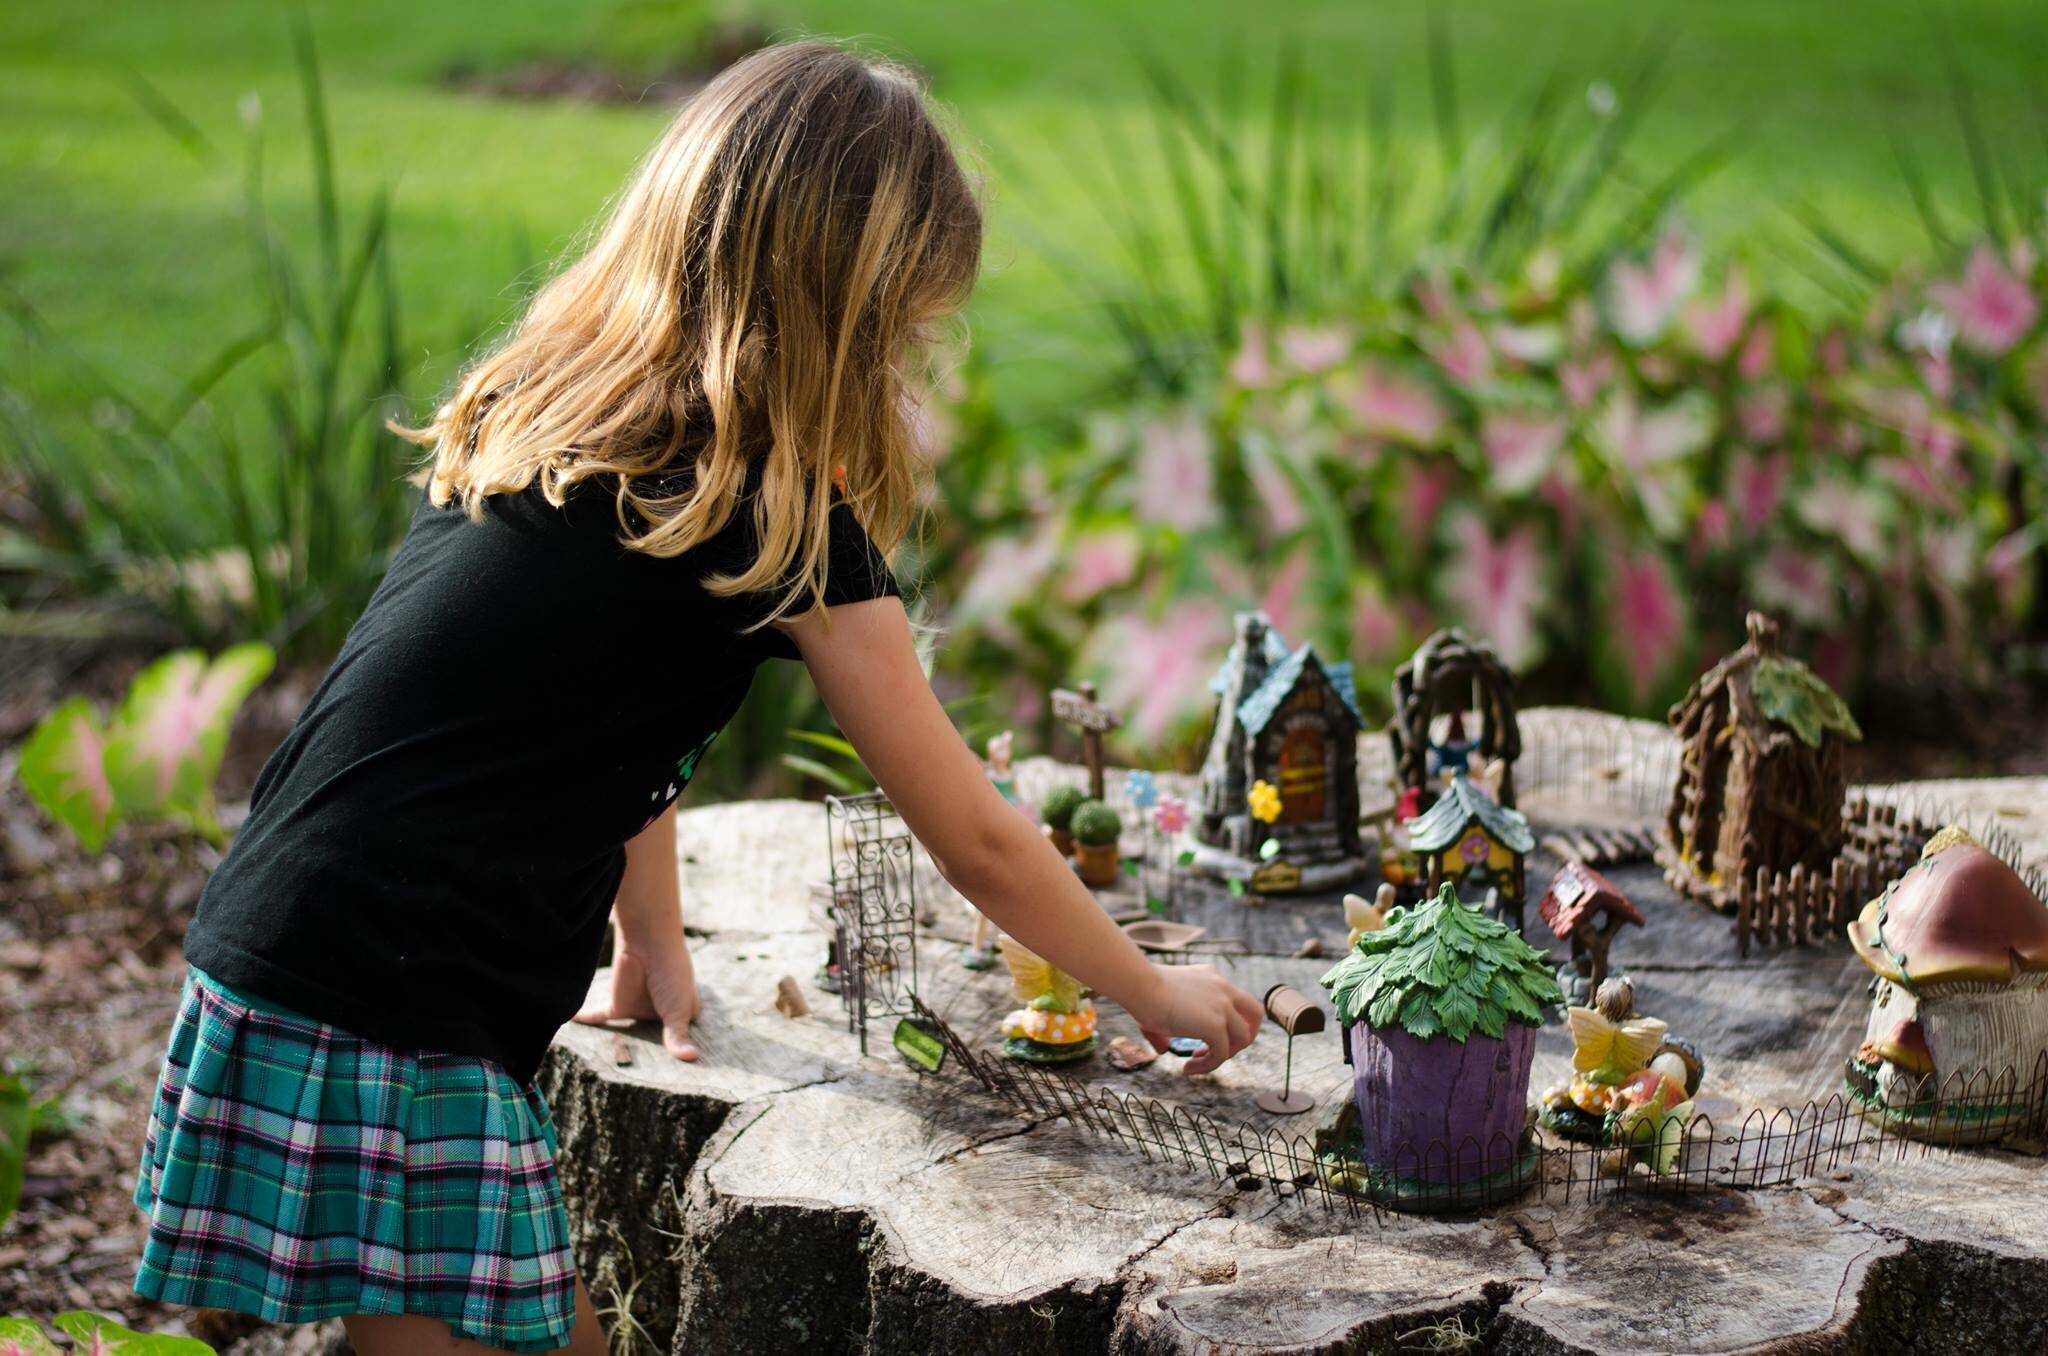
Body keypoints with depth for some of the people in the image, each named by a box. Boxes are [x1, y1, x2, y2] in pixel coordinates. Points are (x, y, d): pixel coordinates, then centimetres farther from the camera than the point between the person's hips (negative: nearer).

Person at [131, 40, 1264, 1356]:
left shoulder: (537, 414, 12)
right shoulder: (780, 518, -10)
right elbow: (976, 840, -2)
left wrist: (651, 947, 32)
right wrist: (1156, 993, 13)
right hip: (397, 1028, -8)